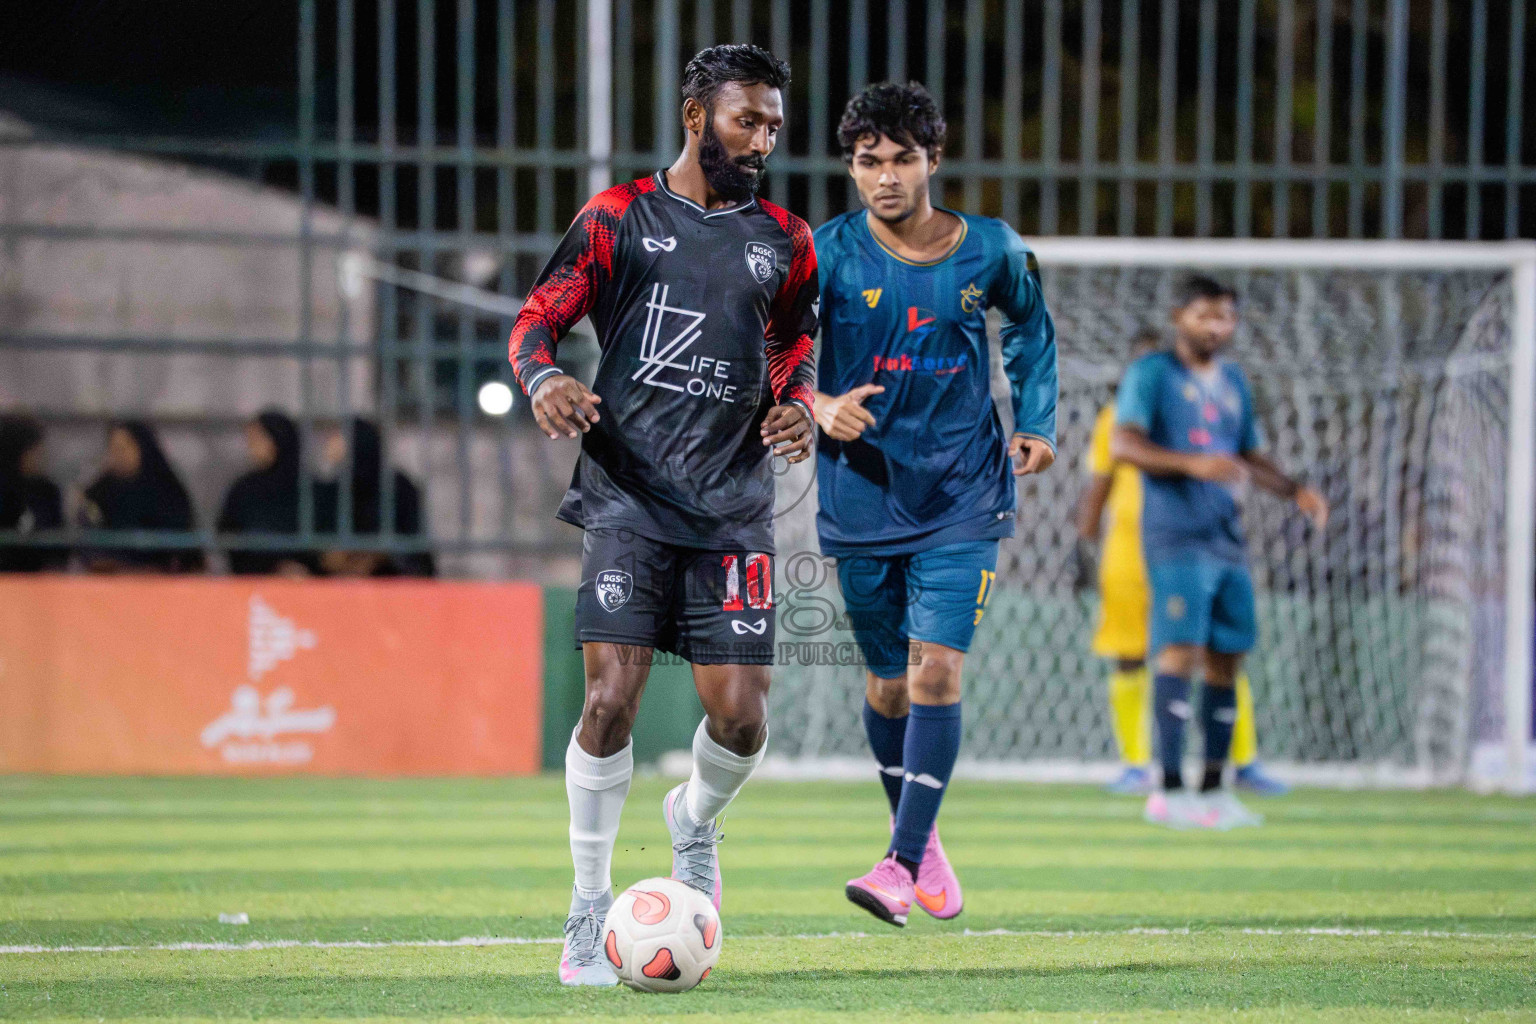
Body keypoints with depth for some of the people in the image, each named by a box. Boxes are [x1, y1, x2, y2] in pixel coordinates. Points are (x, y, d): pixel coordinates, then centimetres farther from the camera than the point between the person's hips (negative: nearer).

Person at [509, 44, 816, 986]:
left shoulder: (784, 243, 12)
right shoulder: (619, 218, 3)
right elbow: (539, 317, 4)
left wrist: (797, 405, 2)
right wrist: (544, 379, -18)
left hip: (734, 509, 3)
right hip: (630, 496, -3)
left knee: (741, 715, -5)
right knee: (612, 697, -12)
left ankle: (696, 820, 31)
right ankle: (589, 913, 1)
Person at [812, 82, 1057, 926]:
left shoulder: (990, 251, -2)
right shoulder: (827, 255, -7)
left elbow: (1030, 328, 18)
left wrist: (1034, 422, 7)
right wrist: (820, 407, -22)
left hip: (962, 498, -1)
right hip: (862, 497, 1)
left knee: (936, 671, -14)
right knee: (888, 683, 9)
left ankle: (903, 863, -15)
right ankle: (920, 839, 32)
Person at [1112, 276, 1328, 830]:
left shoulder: (1233, 382, 19)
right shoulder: (1151, 373, -3)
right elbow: (1122, 445, -15)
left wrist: (1295, 490, 10)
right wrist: (1193, 464, -26)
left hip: (1226, 536, 7)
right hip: (1176, 536, -7)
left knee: (1226, 659, 5)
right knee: (1181, 649, -16)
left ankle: (1213, 788, 11)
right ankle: (1169, 790, -19)